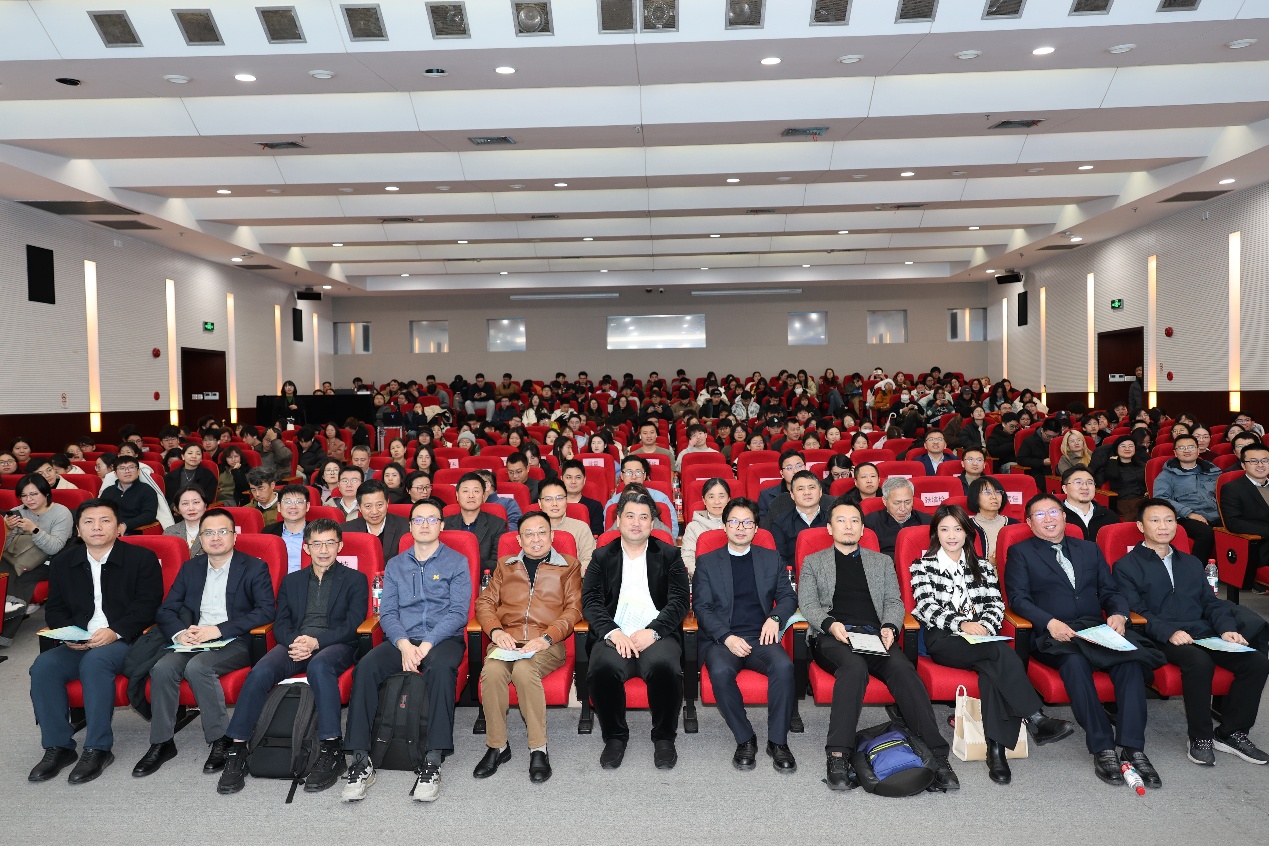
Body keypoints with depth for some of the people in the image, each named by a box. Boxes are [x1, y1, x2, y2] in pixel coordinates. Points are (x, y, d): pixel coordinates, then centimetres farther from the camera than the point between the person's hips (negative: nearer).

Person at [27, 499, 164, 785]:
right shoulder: (62, 562, 16)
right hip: (77, 644, 5)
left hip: (125, 642, -5)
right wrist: (69, 634, -6)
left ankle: (98, 748, -25)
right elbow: (54, 609, 16)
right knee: (43, 667, -24)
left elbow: (147, 606, -5)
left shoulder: (142, 558, 2)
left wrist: (115, 632, -19)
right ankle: (57, 747, -11)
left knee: (95, 661, -35)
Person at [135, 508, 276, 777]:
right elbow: (165, 610, 13)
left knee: (197, 666, -32)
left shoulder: (254, 568, 2)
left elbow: (266, 611, -10)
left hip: (235, 643, -4)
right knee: (162, 667, -24)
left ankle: (221, 740, -17)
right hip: (193, 642, 5)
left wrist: (218, 629, -18)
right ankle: (161, 743, -10)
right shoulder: (190, 568, 17)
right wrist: (179, 633, -10)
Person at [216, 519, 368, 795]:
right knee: (260, 672, -29)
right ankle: (236, 750, -25)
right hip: (294, 644, 3)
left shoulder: (355, 579, 14)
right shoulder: (291, 580, 25)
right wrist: (293, 642, -10)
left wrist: (316, 641, -15)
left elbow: (353, 624, 1)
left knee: (319, 666, -39)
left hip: (334, 644, -3)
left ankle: (331, 751, -35)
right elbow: (280, 622, 14)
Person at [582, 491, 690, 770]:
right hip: (615, 635, 1)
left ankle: (664, 737, -9)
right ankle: (615, 737, -7)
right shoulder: (602, 557, 17)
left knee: (664, 666, -34)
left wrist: (652, 632, -13)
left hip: (656, 635, 0)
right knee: (603, 668, -32)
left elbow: (680, 601, 4)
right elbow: (590, 601, 5)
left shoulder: (669, 555, 15)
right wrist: (612, 632, -14)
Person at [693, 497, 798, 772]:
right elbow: (701, 607, 3)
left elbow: (788, 596, 15)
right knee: (721, 672, -34)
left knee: (783, 665, -31)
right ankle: (745, 739, -13)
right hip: (721, 639, -1)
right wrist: (727, 637, -13)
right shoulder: (706, 562, 11)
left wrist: (775, 617, -8)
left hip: (760, 637, 1)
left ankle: (778, 741, -16)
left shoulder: (771, 559, 18)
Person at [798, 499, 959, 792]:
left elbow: (894, 602, 16)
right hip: (833, 636, -2)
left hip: (875, 636, 2)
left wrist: (889, 627, -6)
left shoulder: (882, 561, 26)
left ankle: (936, 755, -32)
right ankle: (838, 757, -35)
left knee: (903, 669, -31)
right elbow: (807, 604, 9)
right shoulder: (813, 562, 20)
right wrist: (830, 624, -12)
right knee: (854, 667, -36)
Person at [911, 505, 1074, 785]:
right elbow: (926, 607, -3)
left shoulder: (982, 566, 23)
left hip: (982, 637, 3)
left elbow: (996, 604, 11)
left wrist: (985, 626, -12)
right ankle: (1037, 720, -35)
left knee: (993, 668, -34)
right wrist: (962, 624, -19)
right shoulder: (923, 566, 12)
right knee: (1001, 653, -32)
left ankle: (996, 749, -36)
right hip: (943, 639, -3)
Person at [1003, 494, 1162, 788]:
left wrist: (1119, 615, -6)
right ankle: (1103, 748, -28)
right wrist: (1050, 622, -19)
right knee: (1075, 661, -36)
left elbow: (1111, 591, 17)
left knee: (1130, 660, -28)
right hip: (1053, 635, -4)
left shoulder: (1089, 549, 23)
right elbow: (1018, 599, -2)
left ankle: (1133, 748, -27)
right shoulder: (1020, 553, 10)